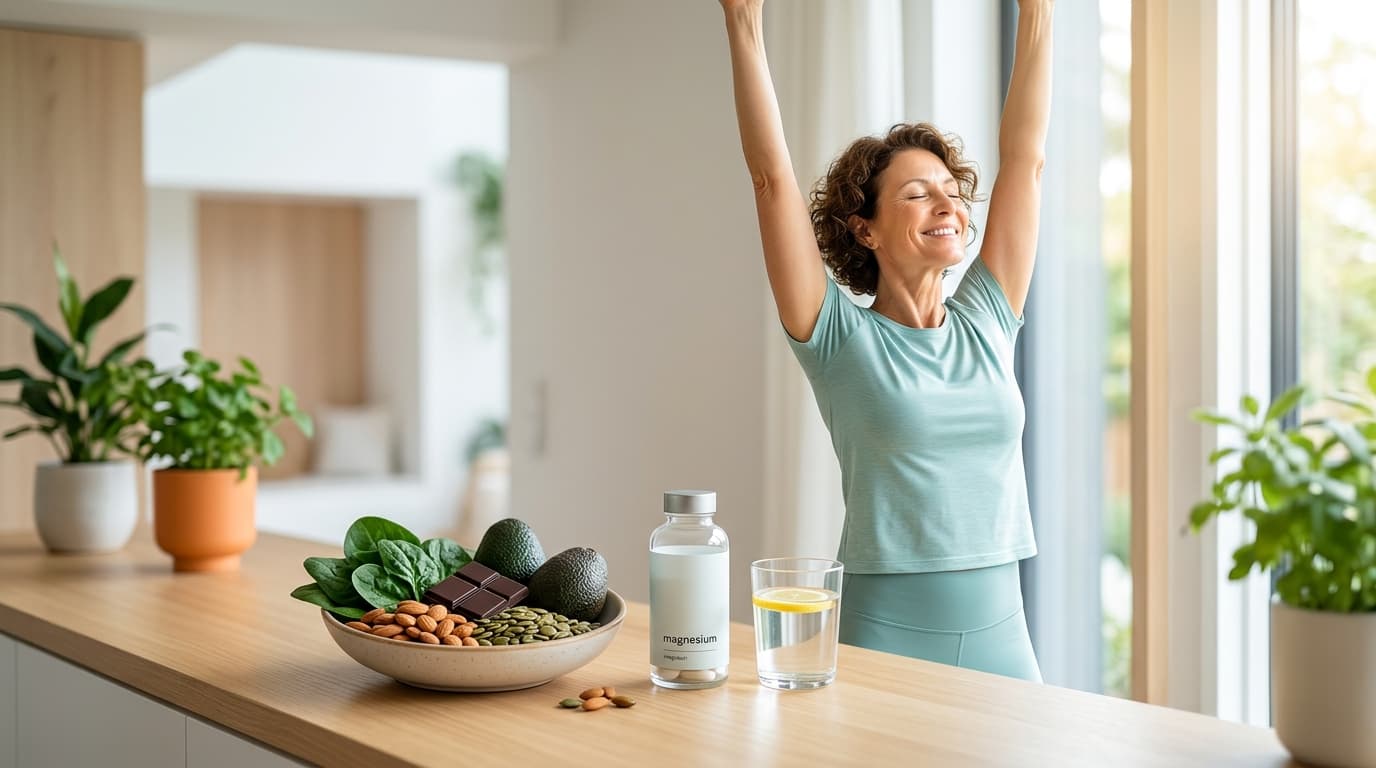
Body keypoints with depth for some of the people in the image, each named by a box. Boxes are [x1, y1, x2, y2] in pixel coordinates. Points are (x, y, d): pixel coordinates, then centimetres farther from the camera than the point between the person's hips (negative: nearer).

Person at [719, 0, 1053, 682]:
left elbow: (1024, 155, 8)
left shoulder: (985, 324, 8)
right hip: (881, 637, -4)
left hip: (998, 632, 4)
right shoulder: (841, 340, -3)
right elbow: (771, 175, -9)